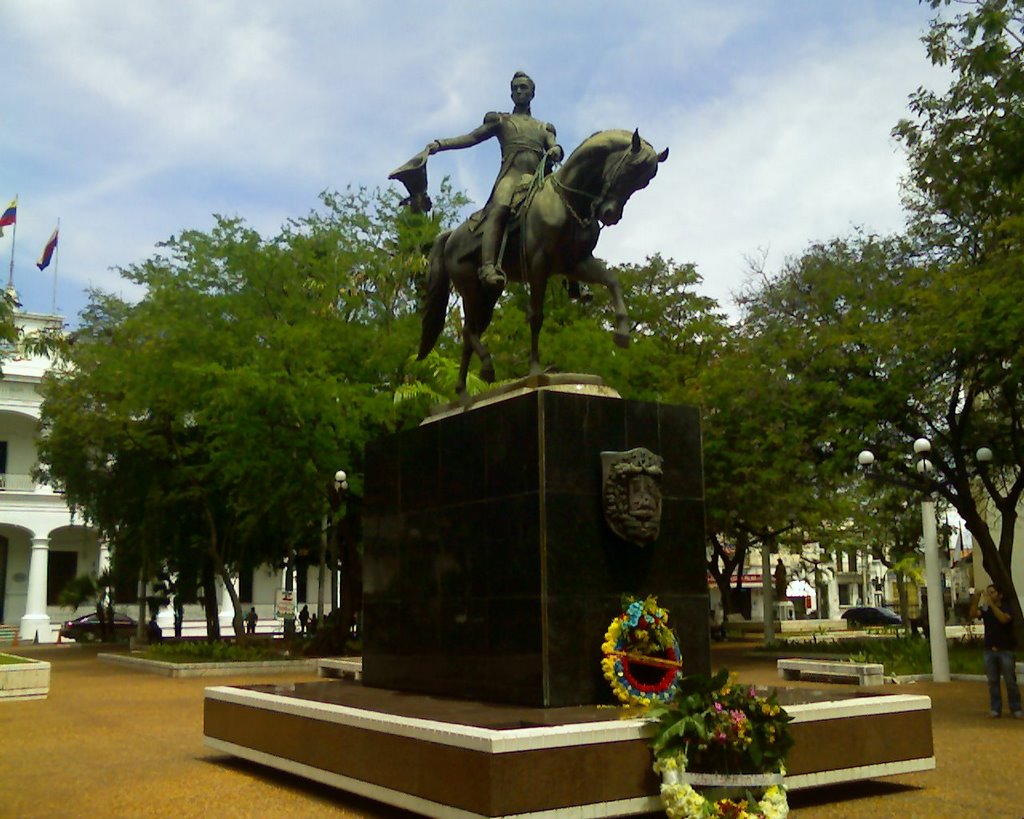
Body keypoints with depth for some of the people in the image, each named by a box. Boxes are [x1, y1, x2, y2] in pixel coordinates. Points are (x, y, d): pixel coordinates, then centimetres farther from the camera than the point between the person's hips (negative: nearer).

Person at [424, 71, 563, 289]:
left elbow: (555, 148, 16)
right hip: (511, 175, -3)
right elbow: (471, 138, 17)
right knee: (499, 210, -34)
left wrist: (556, 151, -11)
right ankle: (489, 268, -53)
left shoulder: (544, 128, 33)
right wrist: (440, 144, 1)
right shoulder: (501, 121, 26)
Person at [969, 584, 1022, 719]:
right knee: (993, 682, 5)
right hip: (990, 650, 4)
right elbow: (973, 615, -10)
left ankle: (1016, 709, 6)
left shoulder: (1006, 609, -3)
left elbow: (1004, 619, -25)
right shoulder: (985, 610, 8)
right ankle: (995, 709, 9)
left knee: (1010, 681, 0)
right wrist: (975, 600, -23)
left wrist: (991, 603, -28)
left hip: (1005, 650, -4)